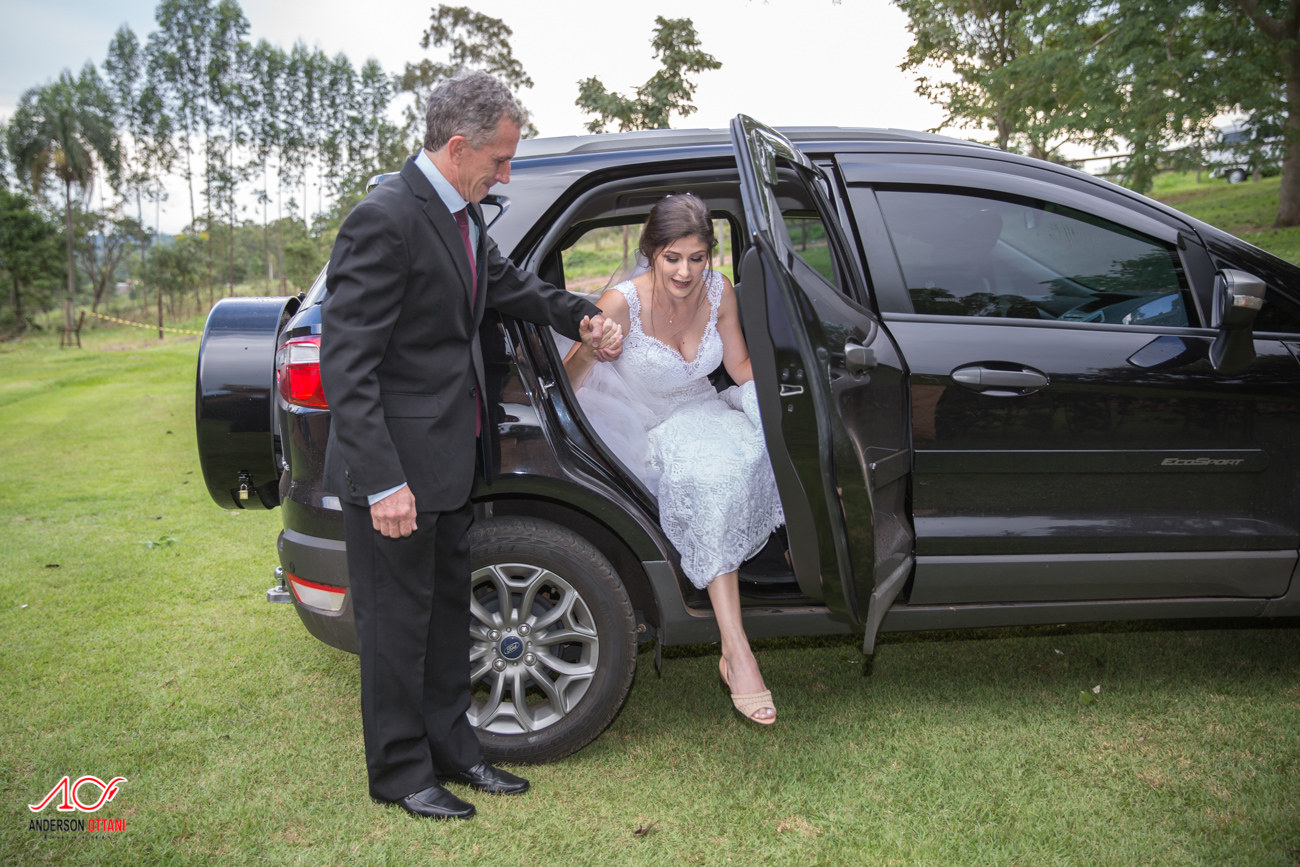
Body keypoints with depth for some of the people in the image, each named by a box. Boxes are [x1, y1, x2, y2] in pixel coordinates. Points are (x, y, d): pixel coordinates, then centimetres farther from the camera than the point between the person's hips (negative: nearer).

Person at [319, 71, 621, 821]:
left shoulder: (464, 213, 7)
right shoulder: (385, 220, -21)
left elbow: (504, 280, 27)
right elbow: (346, 363, -23)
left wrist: (579, 316, 13)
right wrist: (383, 482, -25)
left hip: (449, 462, 9)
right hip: (397, 469, -9)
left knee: (448, 608, 20)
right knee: (398, 622, 7)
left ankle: (451, 748, 37)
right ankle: (401, 772, 26)